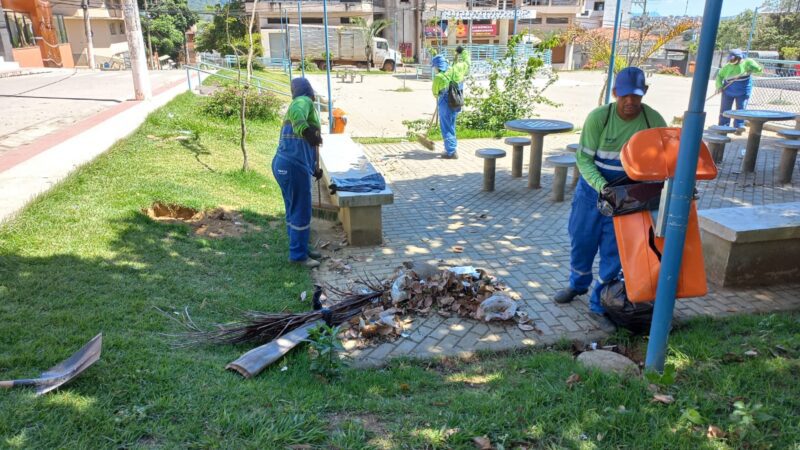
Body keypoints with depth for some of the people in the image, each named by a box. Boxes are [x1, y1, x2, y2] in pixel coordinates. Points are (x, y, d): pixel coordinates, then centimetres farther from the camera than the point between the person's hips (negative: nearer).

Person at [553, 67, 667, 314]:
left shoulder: (654, 121, -11)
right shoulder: (598, 117, -16)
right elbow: (583, 158, -14)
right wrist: (601, 185, -30)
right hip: (593, 190, 0)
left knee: (613, 250, 5)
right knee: (582, 241, 15)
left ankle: (600, 301, 22)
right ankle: (578, 284, 41)